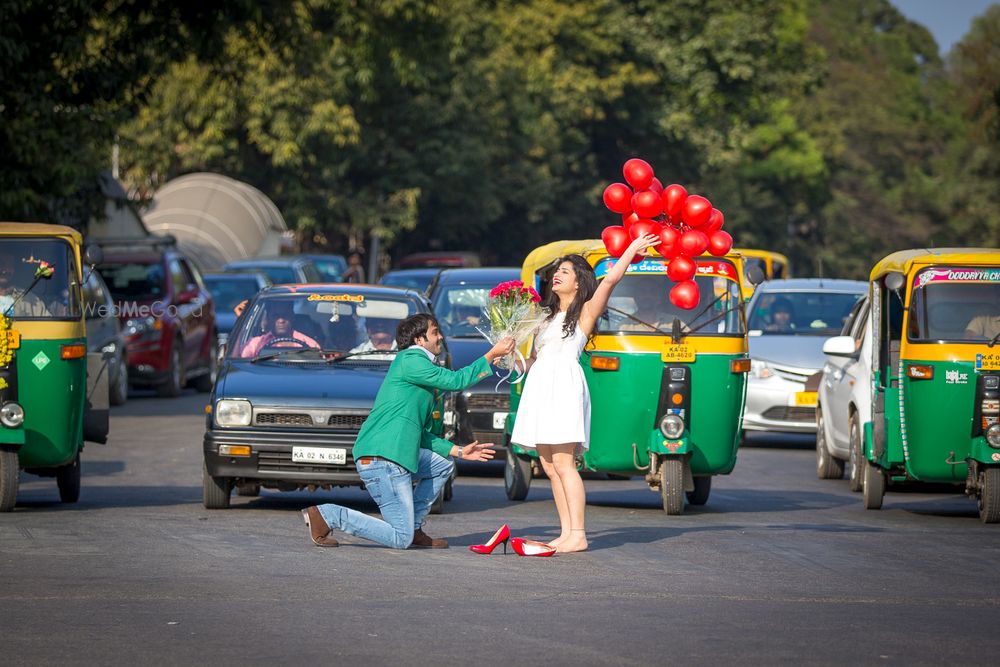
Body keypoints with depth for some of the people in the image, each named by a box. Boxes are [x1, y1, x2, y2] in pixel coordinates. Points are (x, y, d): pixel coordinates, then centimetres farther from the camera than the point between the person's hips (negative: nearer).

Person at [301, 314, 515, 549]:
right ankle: (327, 514, -7)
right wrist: (492, 355, -2)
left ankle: (413, 528, 16)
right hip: (381, 458, -10)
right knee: (400, 540, -9)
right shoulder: (410, 360, -4)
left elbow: (422, 434, 25)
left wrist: (458, 451, 19)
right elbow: (455, 381, -9)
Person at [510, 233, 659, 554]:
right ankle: (566, 533, 4)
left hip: (565, 385, -7)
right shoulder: (548, 317, 26)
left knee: (563, 463, -14)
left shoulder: (585, 312, 7)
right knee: (549, 465, 2)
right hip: (540, 386, 7)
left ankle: (578, 536, -16)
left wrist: (633, 249, 2)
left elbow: (612, 277, -5)